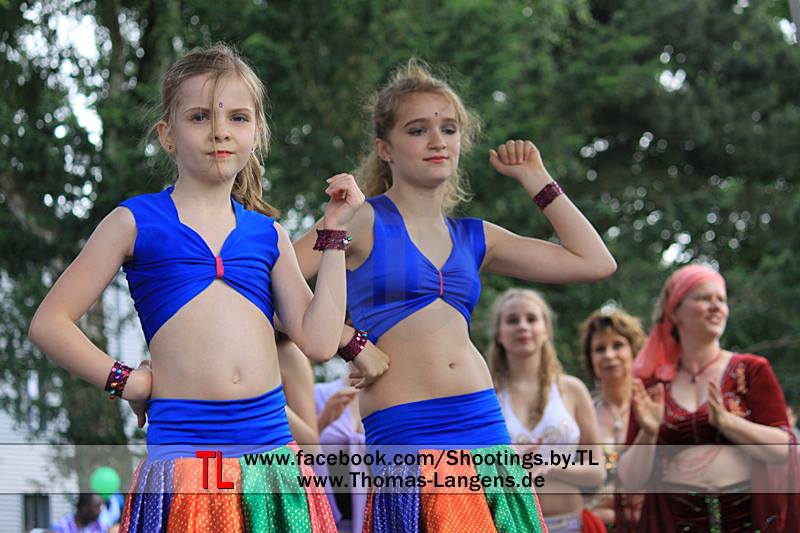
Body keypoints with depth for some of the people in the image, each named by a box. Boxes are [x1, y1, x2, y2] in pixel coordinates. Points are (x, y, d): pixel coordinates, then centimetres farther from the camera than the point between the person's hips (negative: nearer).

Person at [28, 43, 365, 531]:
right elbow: (50, 322, 4)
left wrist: (334, 232, 9)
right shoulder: (137, 222, 4)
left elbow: (319, 341, 5)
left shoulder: (267, 234, 14)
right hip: (183, 450, -3)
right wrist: (127, 381, -3)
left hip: (271, 448, 3)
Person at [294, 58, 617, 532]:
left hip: (487, 426, 6)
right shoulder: (365, 221, 1)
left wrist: (534, 178, 19)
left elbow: (595, 262, 17)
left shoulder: (473, 238, 16)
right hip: (405, 435, -5)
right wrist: (349, 345, -8)